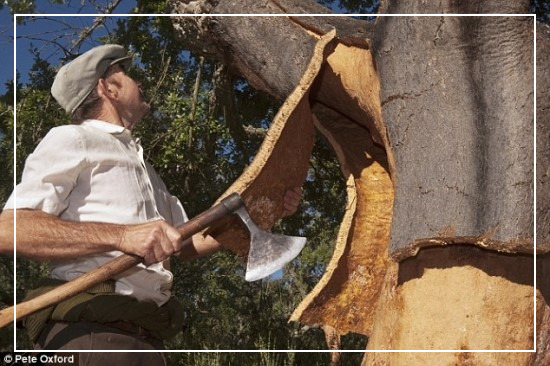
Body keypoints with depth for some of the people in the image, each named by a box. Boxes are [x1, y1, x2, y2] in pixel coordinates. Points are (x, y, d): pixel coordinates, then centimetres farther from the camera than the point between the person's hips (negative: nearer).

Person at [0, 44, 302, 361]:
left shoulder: (143, 166, 28)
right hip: (88, 330, -8)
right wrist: (120, 236, -23)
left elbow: (189, 244, 26)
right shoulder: (71, 139, 2)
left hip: (148, 339, 8)